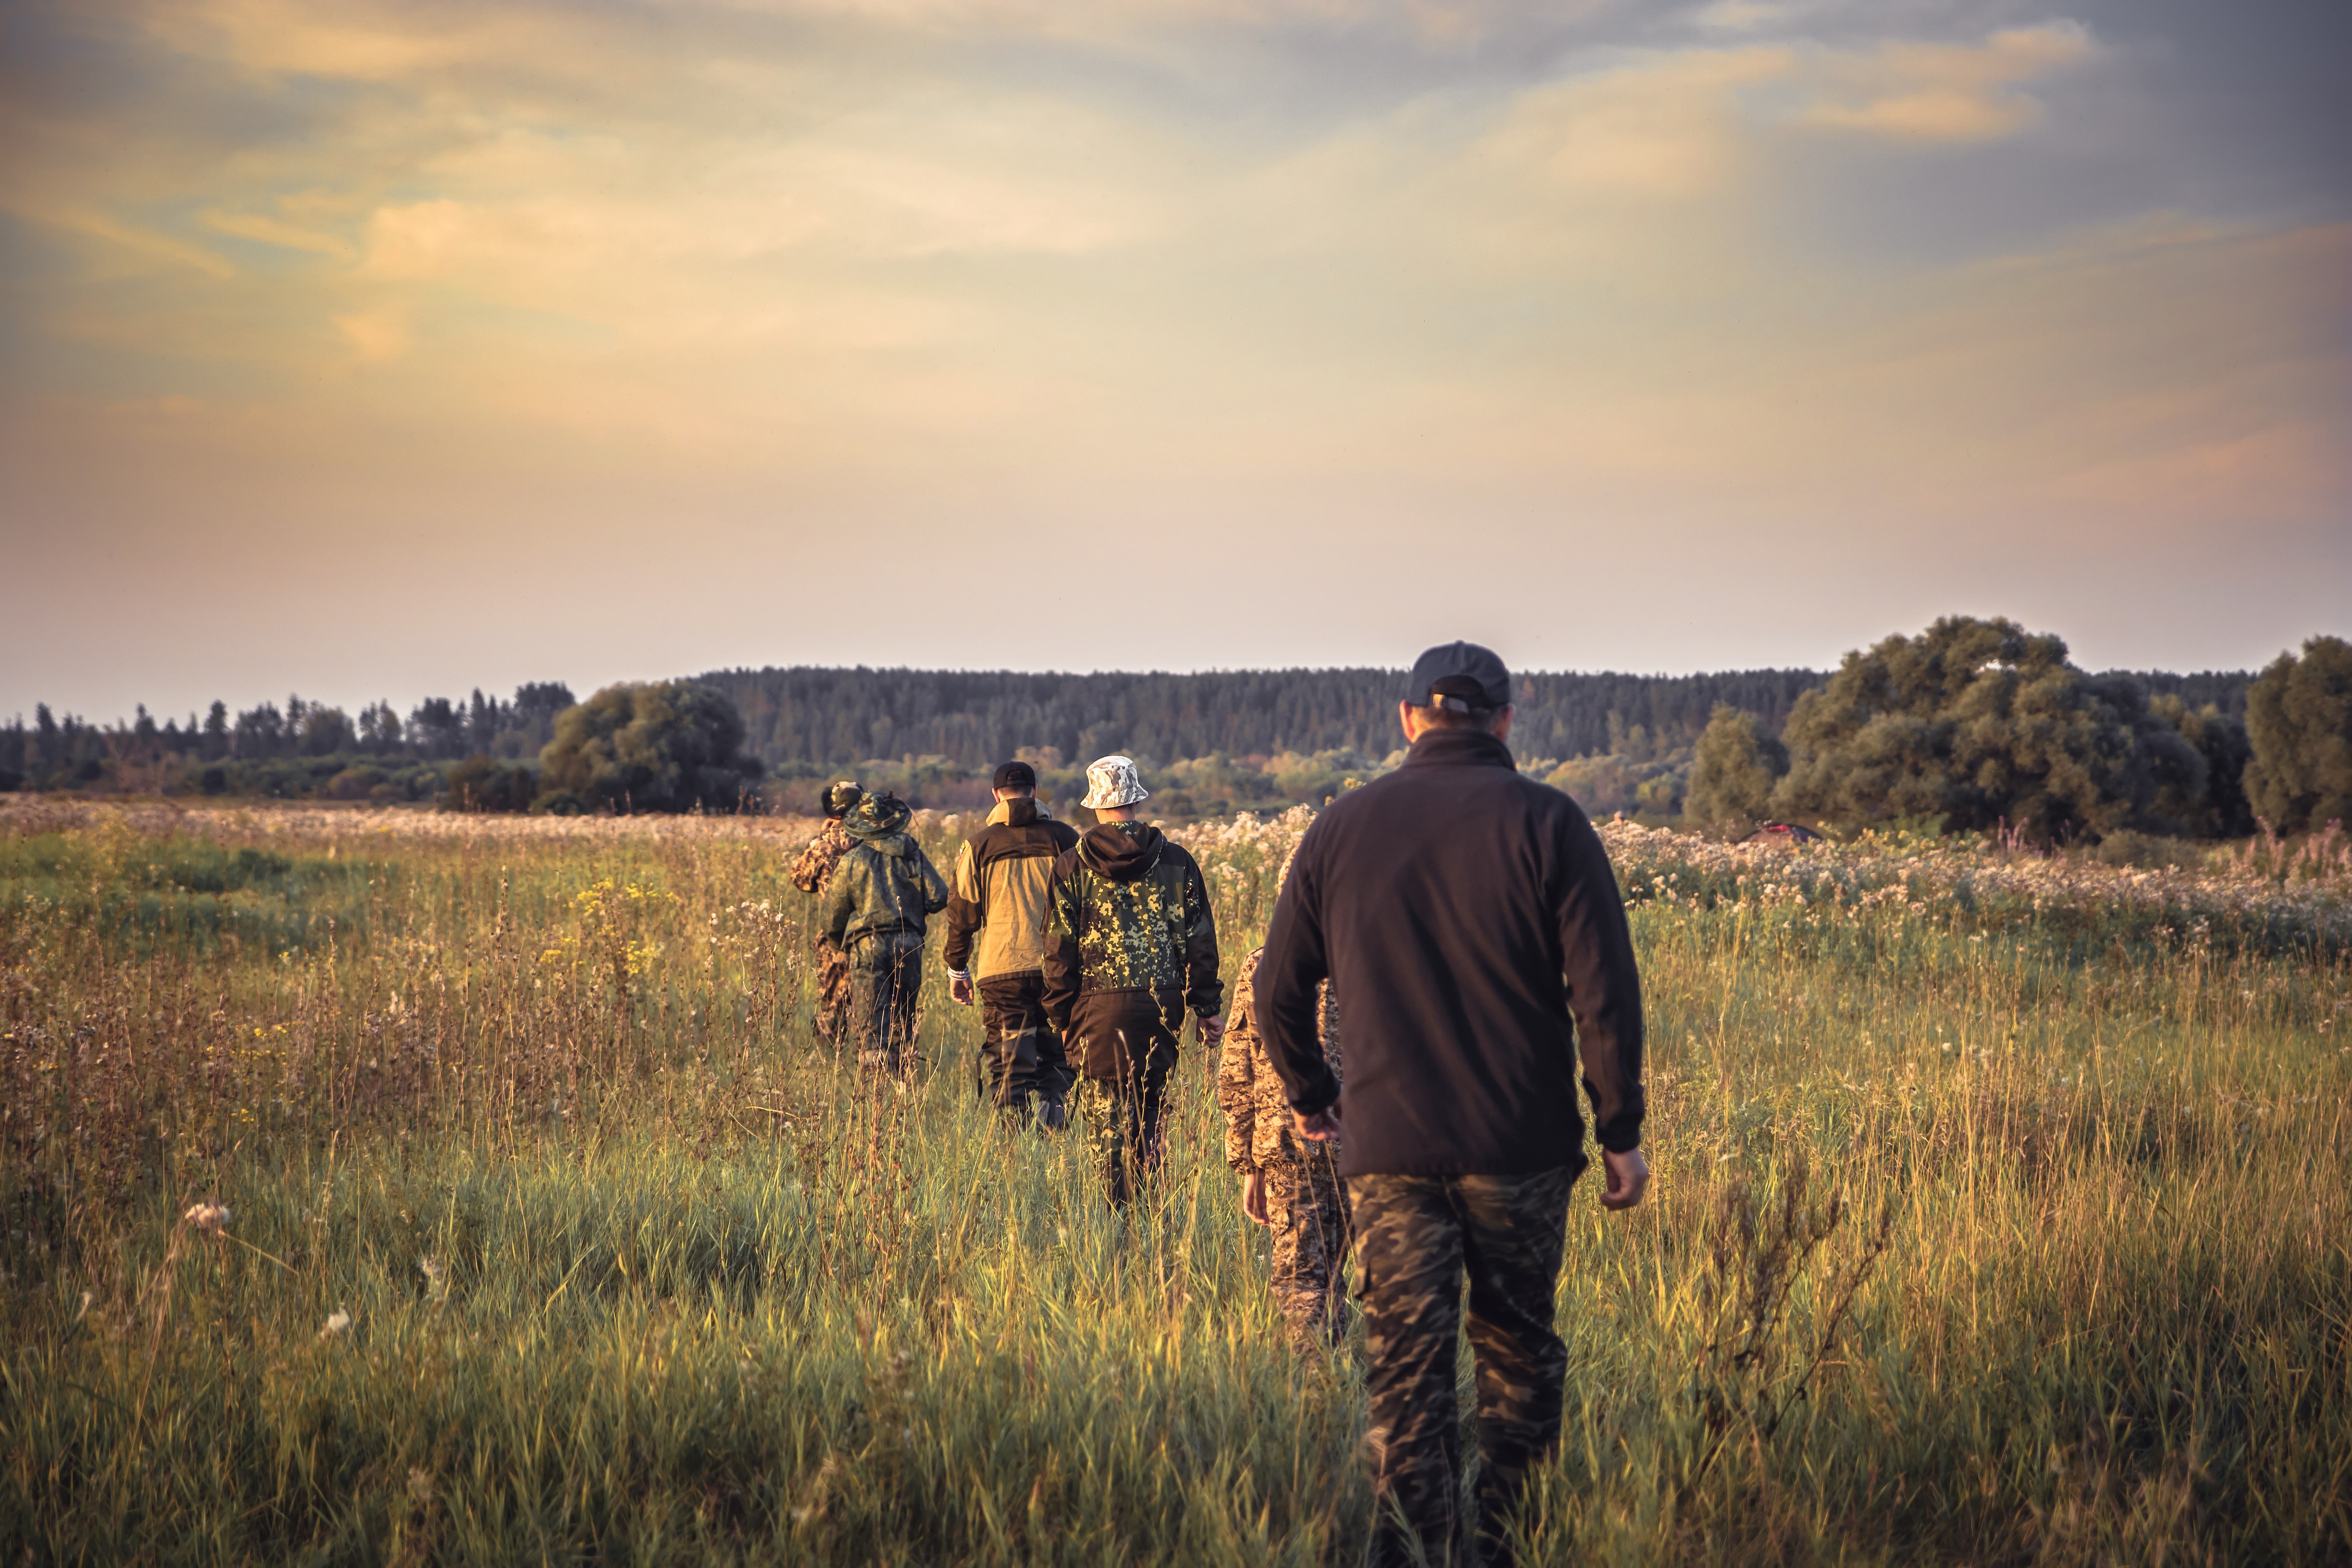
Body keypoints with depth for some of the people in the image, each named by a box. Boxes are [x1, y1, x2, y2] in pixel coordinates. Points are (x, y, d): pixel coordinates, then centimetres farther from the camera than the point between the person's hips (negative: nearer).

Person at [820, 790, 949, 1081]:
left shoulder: (851, 862, 1)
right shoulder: (913, 855, 4)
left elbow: (833, 919, 6)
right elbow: (939, 897, -3)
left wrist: (845, 947, 26)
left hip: (869, 946, -2)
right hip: (910, 945, 2)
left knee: (872, 1021, -3)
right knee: (903, 1016, 15)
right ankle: (902, 1080, 18)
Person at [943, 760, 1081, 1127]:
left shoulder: (979, 846, 3)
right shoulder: (1066, 839, 4)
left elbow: (962, 913, 5)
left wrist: (956, 968, 16)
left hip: (1002, 970, -1)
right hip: (1058, 970, 1)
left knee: (1009, 1071, 3)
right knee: (1056, 1066, 11)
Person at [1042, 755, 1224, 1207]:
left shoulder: (1072, 866, -1)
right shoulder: (1177, 862, 4)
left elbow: (1060, 949, 0)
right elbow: (1200, 942, 5)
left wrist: (1062, 1015, 7)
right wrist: (1208, 1008, 11)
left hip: (1101, 1003, -2)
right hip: (1162, 1001, 2)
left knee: (1108, 1117, 4)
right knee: (1149, 1105, 16)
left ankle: (1124, 1214, 0)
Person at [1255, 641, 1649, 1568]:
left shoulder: (1343, 827, 4)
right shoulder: (1547, 823, -4)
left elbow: (1280, 988, 10)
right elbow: (1605, 992, -9)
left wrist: (1308, 1094, 26)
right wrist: (1620, 1130, -1)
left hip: (1387, 1147, 1)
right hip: (1521, 1147, -1)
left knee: (1406, 1373, 3)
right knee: (1518, 1354, 16)